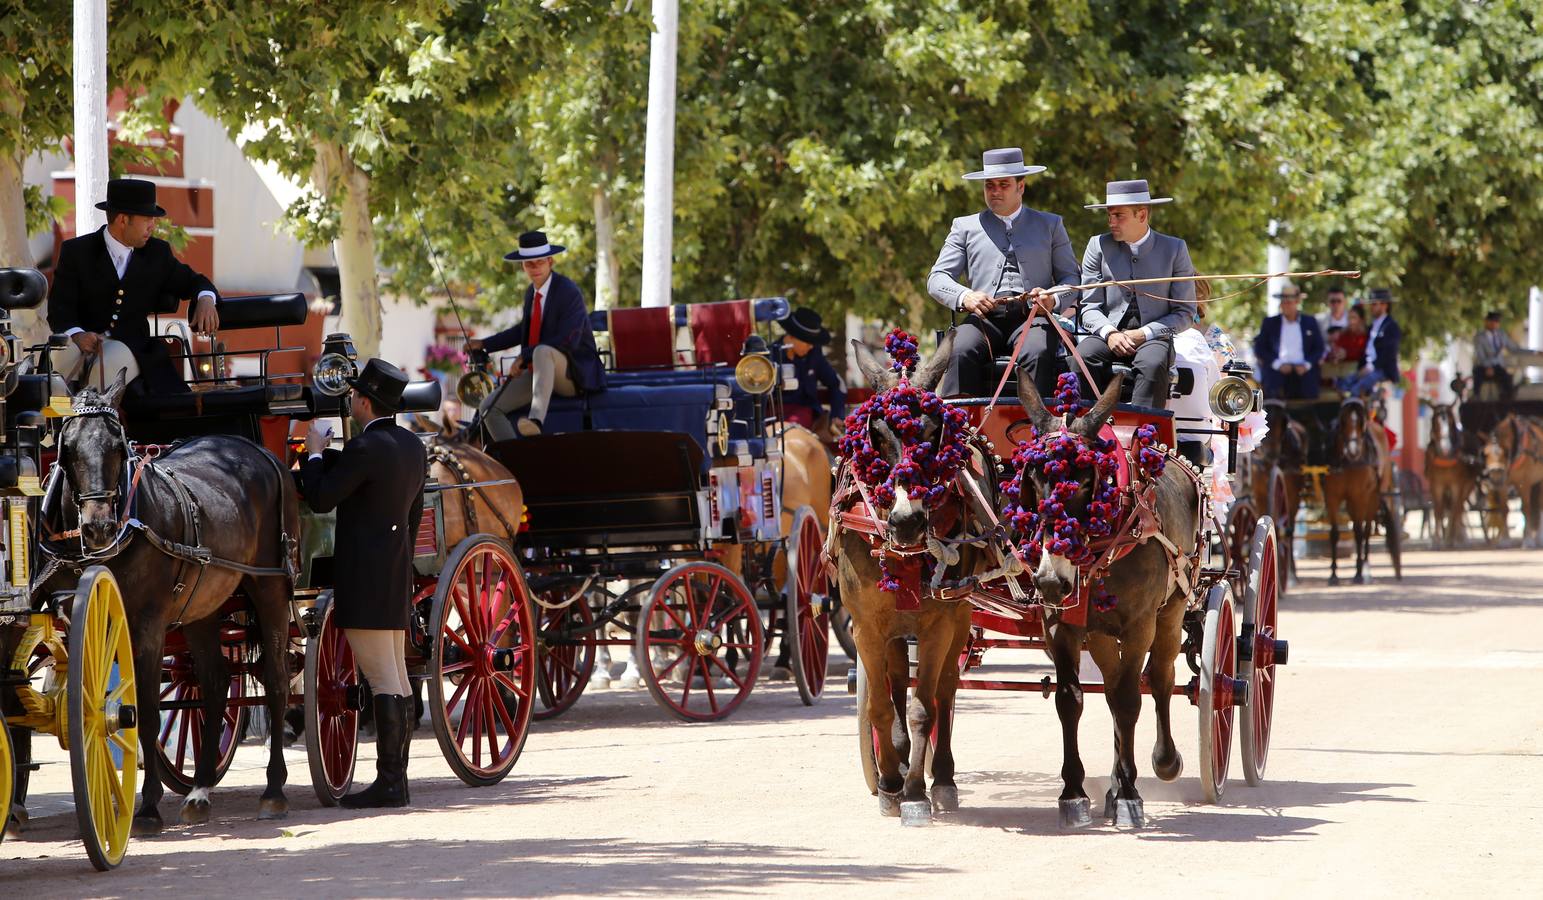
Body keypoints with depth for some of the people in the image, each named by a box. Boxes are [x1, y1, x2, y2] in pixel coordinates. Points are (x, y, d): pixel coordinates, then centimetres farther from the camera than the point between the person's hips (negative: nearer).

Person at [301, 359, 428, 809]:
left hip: (365, 576, -9)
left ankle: (388, 783, -9)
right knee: (397, 677, 12)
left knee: (382, 679, -9)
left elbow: (321, 498, -14)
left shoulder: (365, 448, -17)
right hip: (398, 571, 9)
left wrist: (315, 453, 1)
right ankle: (396, 775, 17)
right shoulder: (413, 446, 11)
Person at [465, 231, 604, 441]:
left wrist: (524, 357, -21)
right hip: (538, 372, 8)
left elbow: (568, 341, -23)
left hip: (573, 374, -8)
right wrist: (484, 344, 22)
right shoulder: (532, 293, 11)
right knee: (489, 408, -7)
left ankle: (536, 418, -58)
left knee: (542, 351, -41)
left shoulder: (569, 292, -14)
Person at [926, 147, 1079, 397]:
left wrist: (1054, 299, -7)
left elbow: (1071, 278, 17)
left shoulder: (1050, 225, 22)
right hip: (984, 318, 1)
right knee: (961, 351, -33)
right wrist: (964, 297, -10)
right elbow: (937, 279, 13)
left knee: (1039, 353, -35)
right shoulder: (965, 227, 22)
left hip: (1032, 318, -1)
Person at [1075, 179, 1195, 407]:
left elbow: (1185, 313, 5)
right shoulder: (1098, 246, 9)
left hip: (1153, 336, -2)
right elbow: (1089, 307, 8)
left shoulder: (1174, 249, 5)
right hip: (1108, 334, 2)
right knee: (1082, 356, -31)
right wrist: (1109, 333, -14)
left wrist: (1143, 334, -11)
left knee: (1152, 364, -36)